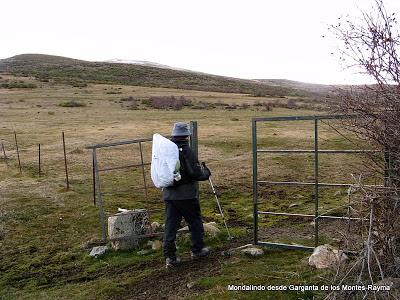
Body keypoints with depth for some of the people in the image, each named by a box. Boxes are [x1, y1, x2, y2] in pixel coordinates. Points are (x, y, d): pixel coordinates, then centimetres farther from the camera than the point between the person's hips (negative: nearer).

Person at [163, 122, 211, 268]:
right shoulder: (186, 151, -15)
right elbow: (195, 173, -16)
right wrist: (206, 172, 2)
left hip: (168, 194, 5)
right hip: (186, 195, -5)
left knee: (170, 225, 8)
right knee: (195, 222, 14)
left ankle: (170, 257, 9)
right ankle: (197, 250, 26)